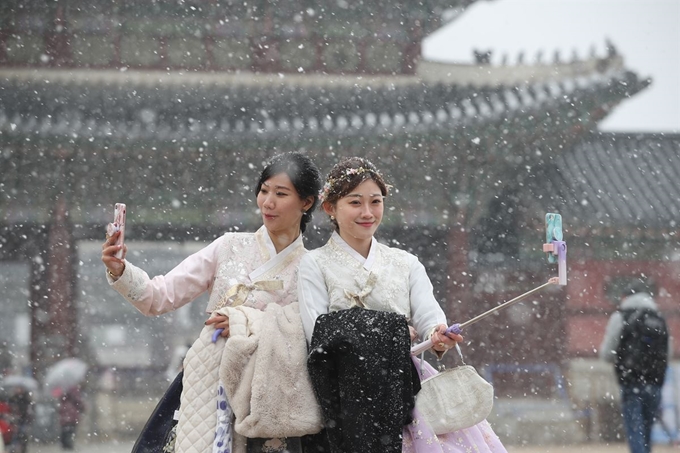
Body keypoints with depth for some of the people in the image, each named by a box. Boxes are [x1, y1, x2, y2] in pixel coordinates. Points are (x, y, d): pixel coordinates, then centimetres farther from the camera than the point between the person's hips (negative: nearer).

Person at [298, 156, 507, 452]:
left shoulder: (406, 264, 20)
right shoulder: (315, 265, 9)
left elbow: (429, 315, 5)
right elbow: (318, 331, -4)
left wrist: (438, 337, -21)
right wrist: (392, 336, -14)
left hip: (407, 381, 3)